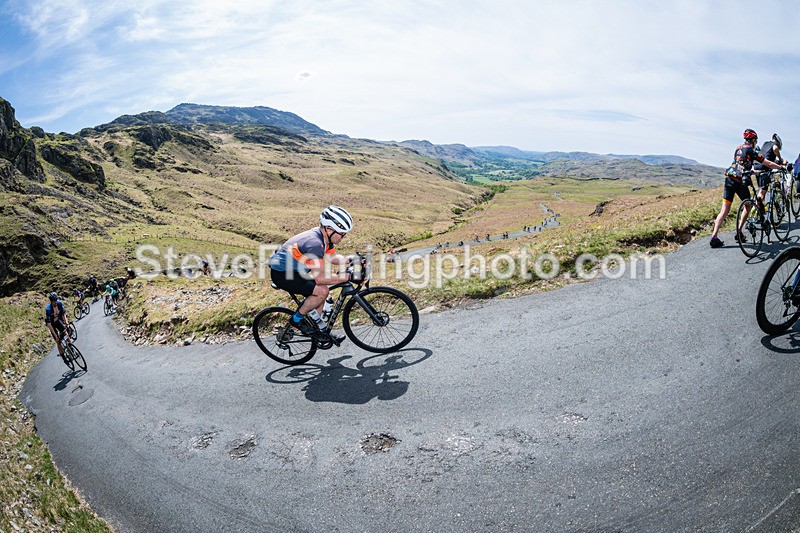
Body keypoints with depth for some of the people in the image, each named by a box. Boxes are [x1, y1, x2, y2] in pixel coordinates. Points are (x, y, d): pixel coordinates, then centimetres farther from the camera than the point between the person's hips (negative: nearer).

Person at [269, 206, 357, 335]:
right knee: (322, 290, -20)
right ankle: (297, 319, -2)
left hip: (293, 270, 10)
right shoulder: (314, 243, -31)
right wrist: (349, 276, -29)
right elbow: (320, 278, -32)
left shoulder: (324, 236, -3)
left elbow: (332, 257, 15)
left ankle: (317, 328, 19)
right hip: (281, 274, -10)